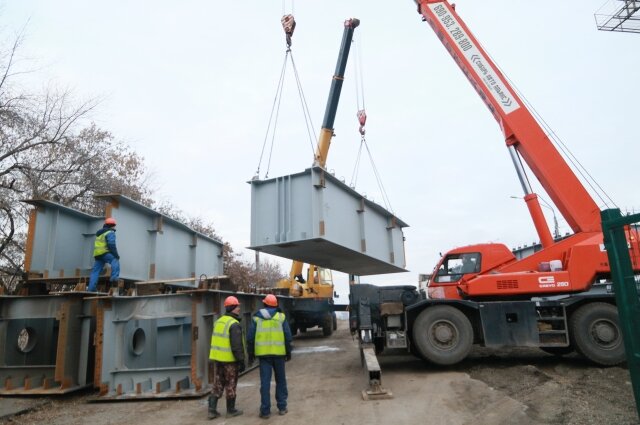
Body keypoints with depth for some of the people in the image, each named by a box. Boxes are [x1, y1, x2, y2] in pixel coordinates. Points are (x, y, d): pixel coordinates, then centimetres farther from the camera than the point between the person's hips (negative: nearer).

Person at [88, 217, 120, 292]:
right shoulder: (110, 232, -2)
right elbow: (111, 245, -15)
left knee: (95, 271, 9)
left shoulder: (99, 233, 28)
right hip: (104, 252, -9)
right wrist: (116, 254, -13)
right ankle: (114, 278, -33)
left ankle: (91, 288, 8)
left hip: (97, 254, 9)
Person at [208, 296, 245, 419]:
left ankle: (212, 409, 13)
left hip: (218, 358, 7)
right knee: (230, 386, 6)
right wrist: (241, 361, -16)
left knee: (218, 384, 14)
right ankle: (231, 410, 17)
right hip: (230, 359, -7)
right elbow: (237, 346, -21)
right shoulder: (234, 324, -18)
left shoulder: (218, 321, 9)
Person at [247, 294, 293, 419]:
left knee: (265, 382, 3)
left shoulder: (256, 318, 4)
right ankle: (282, 407, 19)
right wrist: (288, 352, 9)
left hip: (263, 353, 0)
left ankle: (265, 410, 5)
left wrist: (250, 354, 11)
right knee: (280, 380, 14)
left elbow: (250, 337, 3)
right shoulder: (281, 316, 2)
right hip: (278, 353, 0)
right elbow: (288, 336, 0)